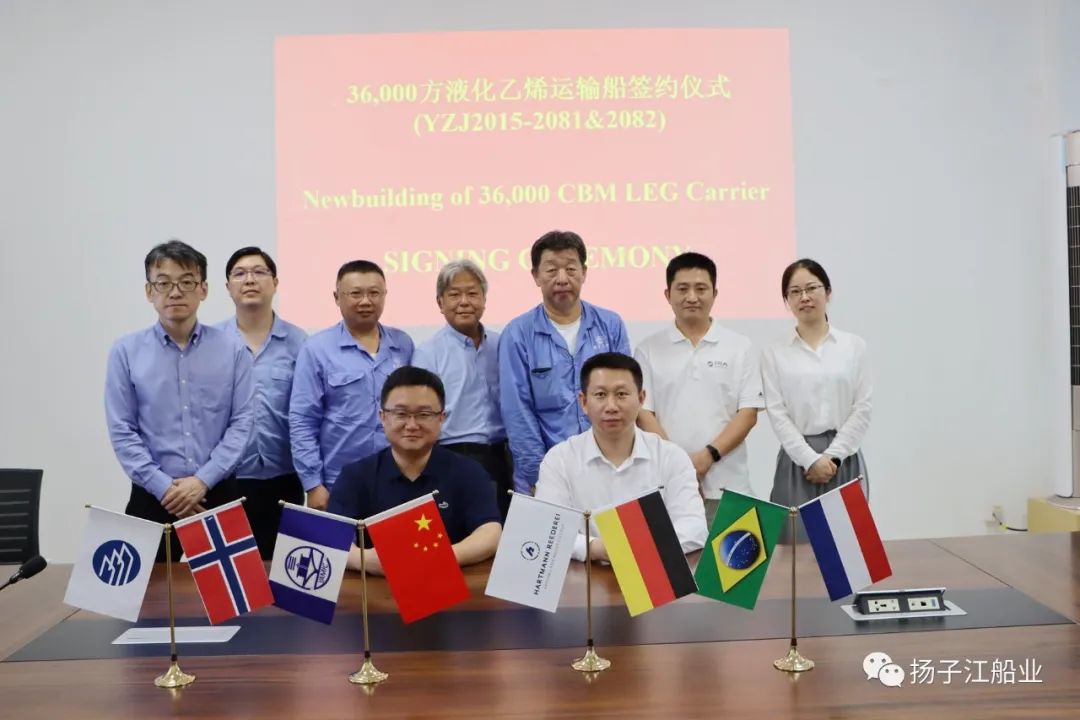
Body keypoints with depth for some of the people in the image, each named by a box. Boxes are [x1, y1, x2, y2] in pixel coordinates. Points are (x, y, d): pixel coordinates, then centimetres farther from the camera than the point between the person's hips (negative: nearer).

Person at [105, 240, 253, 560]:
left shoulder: (232, 349, -1)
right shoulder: (126, 351, -1)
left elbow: (242, 422, -3)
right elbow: (122, 431, -2)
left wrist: (202, 480, -11)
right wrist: (164, 487, -9)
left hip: (218, 494, 0)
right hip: (152, 497, 0)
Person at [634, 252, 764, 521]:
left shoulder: (740, 347, 6)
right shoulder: (649, 350, 6)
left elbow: (748, 412, 2)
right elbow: (643, 414, 1)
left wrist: (708, 455, -12)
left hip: (727, 485, 0)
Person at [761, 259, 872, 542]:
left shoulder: (854, 345, 6)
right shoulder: (774, 353, 3)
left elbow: (862, 409, 2)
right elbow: (777, 413, -3)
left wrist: (832, 456, -9)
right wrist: (811, 459, -13)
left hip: (844, 458, 1)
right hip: (798, 458, -1)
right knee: (797, 539, -1)